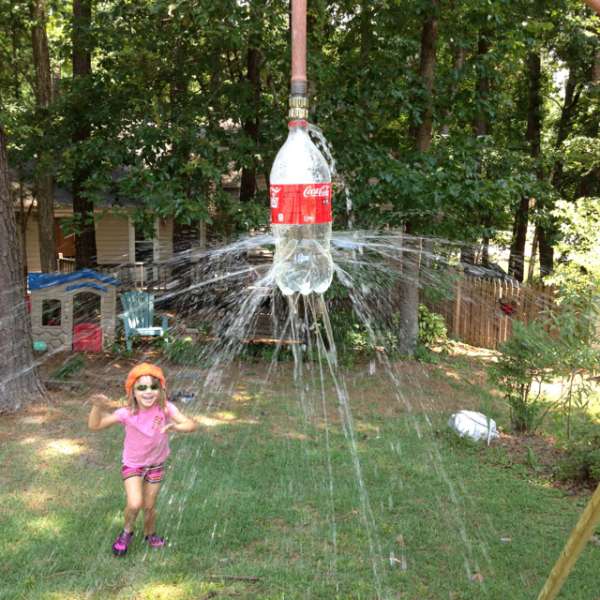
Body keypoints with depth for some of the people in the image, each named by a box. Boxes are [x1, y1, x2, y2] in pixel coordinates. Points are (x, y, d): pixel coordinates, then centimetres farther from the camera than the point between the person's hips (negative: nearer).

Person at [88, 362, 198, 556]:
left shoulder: (166, 409, -25)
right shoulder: (127, 413, -27)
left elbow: (192, 425, -34)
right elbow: (94, 426, -25)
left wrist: (175, 426, -54)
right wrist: (98, 407, -44)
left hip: (156, 464, 2)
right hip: (132, 464, -1)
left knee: (149, 506, 14)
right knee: (135, 504, -18)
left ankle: (150, 534, 46)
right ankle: (127, 531, 14)